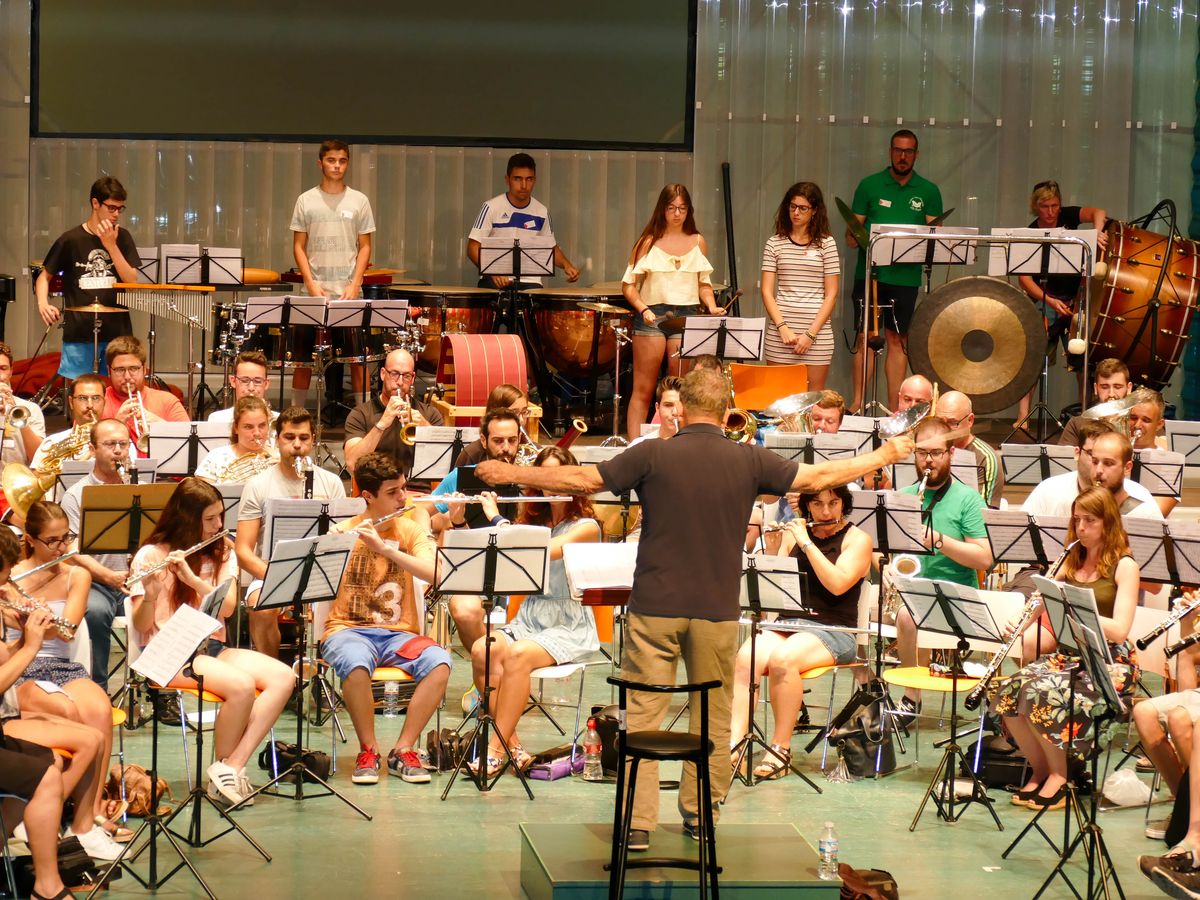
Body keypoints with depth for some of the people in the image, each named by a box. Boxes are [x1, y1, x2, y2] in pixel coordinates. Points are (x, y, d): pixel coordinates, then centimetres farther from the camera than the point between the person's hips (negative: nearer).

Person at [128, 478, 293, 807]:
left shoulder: (222, 552, 11)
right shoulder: (150, 556, -3)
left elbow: (228, 607, -6)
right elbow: (141, 626, -9)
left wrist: (192, 578, -21)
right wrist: (150, 595, -30)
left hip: (211, 646, 6)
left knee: (283, 678, -21)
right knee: (242, 686, -32)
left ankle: (232, 766, -21)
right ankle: (222, 768, -10)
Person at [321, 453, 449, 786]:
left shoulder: (412, 530, 7)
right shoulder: (341, 533, 3)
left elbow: (434, 573, -12)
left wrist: (384, 547, -22)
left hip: (398, 633, 2)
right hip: (348, 630, -2)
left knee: (439, 662, -30)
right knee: (356, 662, -38)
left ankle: (403, 751, -16)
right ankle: (368, 751, -17)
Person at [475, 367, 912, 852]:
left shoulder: (652, 455, -6)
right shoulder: (749, 461, -2)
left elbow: (583, 479, -5)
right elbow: (818, 477, 5)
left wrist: (513, 474, 7)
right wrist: (886, 454, 19)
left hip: (655, 607, -1)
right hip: (717, 610, 2)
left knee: (642, 715, 3)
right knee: (713, 717, 16)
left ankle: (637, 822, -1)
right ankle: (699, 813, 24)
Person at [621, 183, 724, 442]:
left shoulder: (698, 243, 11)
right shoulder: (649, 242, 2)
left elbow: (704, 284, 17)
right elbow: (628, 284, 0)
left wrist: (712, 306, -1)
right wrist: (643, 309, -16)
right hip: (652, 316, -2)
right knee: (643, 389, -1)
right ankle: (634, 445, 0)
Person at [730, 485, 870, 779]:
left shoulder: (857, 539, 2)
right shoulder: (793, 534, 15)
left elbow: (838, 584, -14)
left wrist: (806, 543, -13)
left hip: (832, 631, -4)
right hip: (787, 625, 4)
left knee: (782, 658, -35)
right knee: (746, 658, -28)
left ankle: (781, 748, -23)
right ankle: (733, 745, -36)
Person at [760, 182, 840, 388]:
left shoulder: (826, 243, 4)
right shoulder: (775, 243, 7)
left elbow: (831, 294, 1)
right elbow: (767, 292, 3)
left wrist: (811, 333, -8)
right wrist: (783, 328, -10)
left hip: (817, 330, -1)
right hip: (780, 331, 1)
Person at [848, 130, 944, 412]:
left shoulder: (928, 191, 8)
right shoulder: (870, 185, 5)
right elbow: (851, 233, 5)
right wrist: (858, 239, -17)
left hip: (905, 276, 1)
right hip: (869, 271, -1)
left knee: (898, 340, 4)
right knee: (865, 337, -2)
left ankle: (894, 407, 7)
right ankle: (857, 402, 2)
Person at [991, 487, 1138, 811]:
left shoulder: (1124, 566, -4)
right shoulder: (1071, 562, 14)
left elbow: (1119, 630, -16)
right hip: (1068, 655, 6)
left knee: (1044, 695, -32)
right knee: (1009, 691, -21)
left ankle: (1059, 775, -12)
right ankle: (1039, 768, -3)